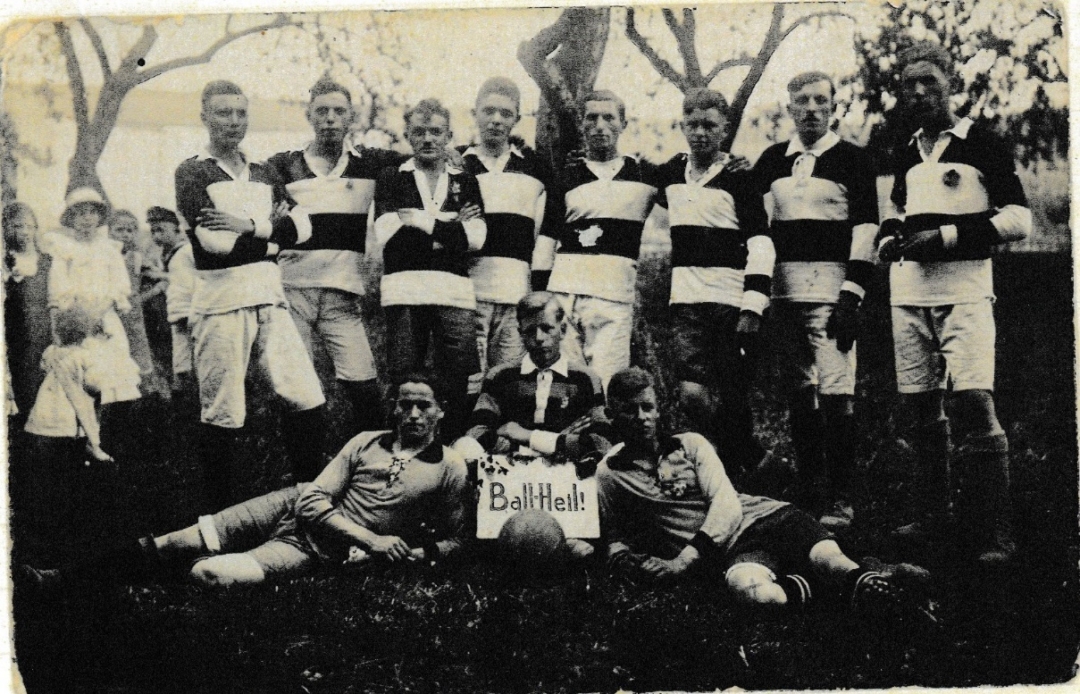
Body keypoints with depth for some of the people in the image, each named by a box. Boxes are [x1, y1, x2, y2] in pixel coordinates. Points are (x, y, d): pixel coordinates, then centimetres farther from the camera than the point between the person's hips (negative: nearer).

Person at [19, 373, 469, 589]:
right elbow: (313, 499, -1)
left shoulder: (450, 470, -3)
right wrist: (372, 539, -13)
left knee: (212, 572, -27)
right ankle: (56, 578, -3)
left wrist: (403, 555, -14)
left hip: (319, 551, -3)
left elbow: (452, 541, 5)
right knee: (177, 543, -9)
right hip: (294, 507, 4)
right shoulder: (366, 443, 5)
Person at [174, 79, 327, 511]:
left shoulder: (264, 175, 21)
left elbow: (301, 225, 5)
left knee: (307, 399, -3)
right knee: (223, 415, -2)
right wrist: (271, 235, -1)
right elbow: (216, 241, -11)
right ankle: (221, 515, 8)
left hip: (269, 298, 5)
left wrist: (250, 225, -9)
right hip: (221, 302, -5)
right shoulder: (193, 173, 3)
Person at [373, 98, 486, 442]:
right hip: (405, 291, -1)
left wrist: (421, 221, -3)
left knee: (458, 384, -4)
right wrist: (450, 228, -2)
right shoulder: (391, 178, 14)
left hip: (455, 293, 1)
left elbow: (476, 237, 3)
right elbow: (387, 234, -2)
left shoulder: (466, 182, 18)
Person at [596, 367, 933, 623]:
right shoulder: (609, 474, 12)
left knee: (827, 556, -30)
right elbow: (616, 546, 15)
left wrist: (694, 551, -14)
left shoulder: (691, 444, 17)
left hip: (765, 514, 3)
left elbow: (726, 503, 3)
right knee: (749, 587, -39)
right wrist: (655, 567, -8)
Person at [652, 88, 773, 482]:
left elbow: (761, 247, -9)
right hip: (685, 303, 4)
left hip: (732, 303, -4)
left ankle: (742, 468, 18)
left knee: (732, 400, 0)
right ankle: (749, 462, 7)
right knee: (692, 396, -9)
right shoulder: (670, 174, 12)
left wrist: (752, 310, -17)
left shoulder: (737, 179, -2)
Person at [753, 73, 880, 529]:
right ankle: (806, 492, 16)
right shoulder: (771, 161, 14)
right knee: (798, 394, 8)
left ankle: (840, 499, -4)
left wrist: (851, 297, -12)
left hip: (831, 290, -4)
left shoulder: (852, 161, 2)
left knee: (836, 393, -9)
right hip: (783, 290, 4)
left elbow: (866, 230, -4)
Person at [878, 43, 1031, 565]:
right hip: (908, 295, 6)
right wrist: (891, 237, 8)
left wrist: (948, 235, -14)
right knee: (922, 407, 9)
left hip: (964, 292, -6)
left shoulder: (981, 145, -1)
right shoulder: (906, 155, 17)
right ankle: (932, 517, 20)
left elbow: (1020, 219, -6)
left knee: (973, 402, -16)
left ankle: (992, 533, -12)